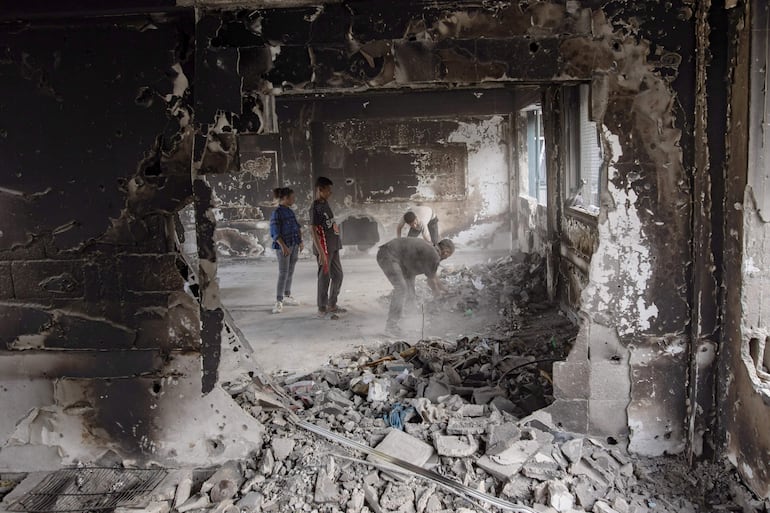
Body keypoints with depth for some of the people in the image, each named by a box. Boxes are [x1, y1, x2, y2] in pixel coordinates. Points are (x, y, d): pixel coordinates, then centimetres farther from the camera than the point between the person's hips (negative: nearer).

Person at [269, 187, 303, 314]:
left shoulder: (290, 211, 11)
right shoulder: (276, 213, -12)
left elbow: (297, 227, 18)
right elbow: (275, 232, -17)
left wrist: (300, 241, 10)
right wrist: (283, 246, -23)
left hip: (295, 245, 8)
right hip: (284, 246, -8)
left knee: (290, 272, 13)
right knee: (283, 274, -7)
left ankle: (287, 296, 24)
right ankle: (278, 301, -2)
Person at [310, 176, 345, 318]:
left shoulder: (325, 203, 9)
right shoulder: (315, 208, -17)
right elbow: (314, 231, -19)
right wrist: (321, 252, -22)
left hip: (333, 246, 9)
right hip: (324, 248, -9)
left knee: (338, 275, 15)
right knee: (324, 277, -1)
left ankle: (332, 304, 28)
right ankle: (322, 308, 9)